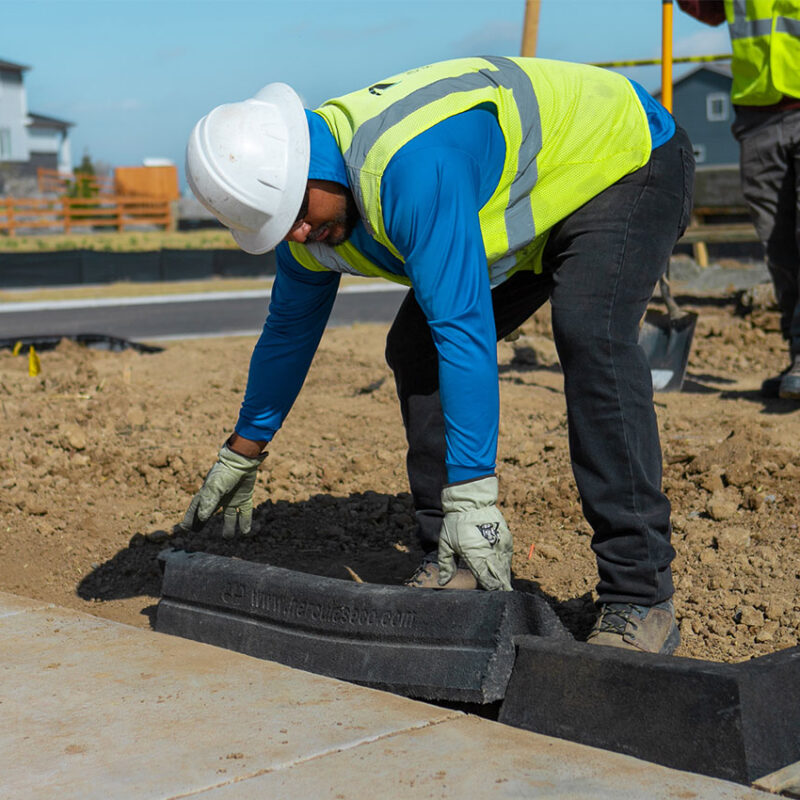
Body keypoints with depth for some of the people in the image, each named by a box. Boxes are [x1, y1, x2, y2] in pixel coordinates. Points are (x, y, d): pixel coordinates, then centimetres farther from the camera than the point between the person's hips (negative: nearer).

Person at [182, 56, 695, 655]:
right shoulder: (307, 205, -9)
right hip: (537, 206, 9)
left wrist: (472, 497, -41)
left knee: (588, 336, -32)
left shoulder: (411, 163, -39)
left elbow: (465, 329, -41)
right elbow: (289, 330, 7)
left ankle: (641, 599, -30)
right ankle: (457, 563, 6)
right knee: (415, 348, -1)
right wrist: (241, 454, 16)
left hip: (629, 162, -9)